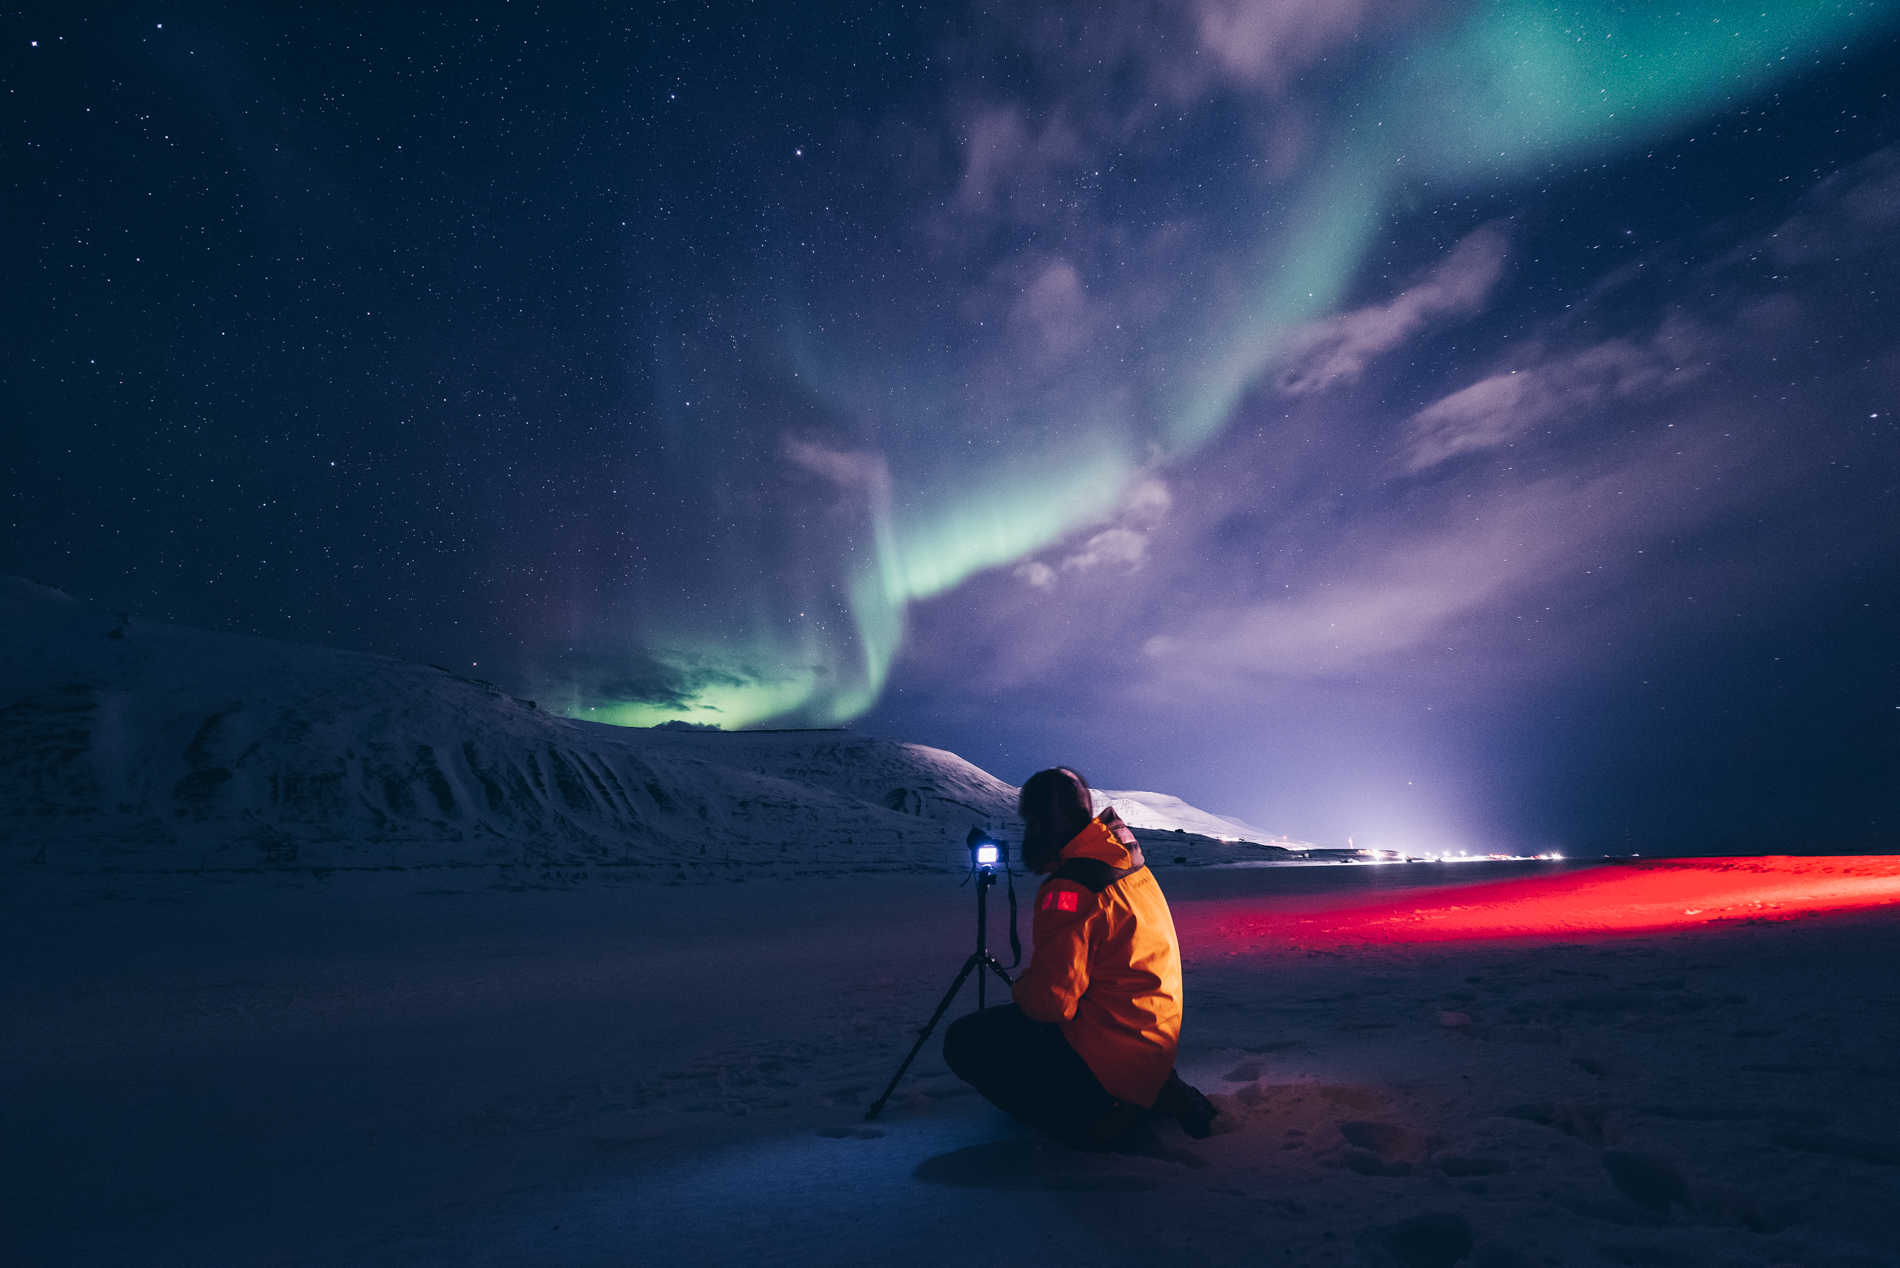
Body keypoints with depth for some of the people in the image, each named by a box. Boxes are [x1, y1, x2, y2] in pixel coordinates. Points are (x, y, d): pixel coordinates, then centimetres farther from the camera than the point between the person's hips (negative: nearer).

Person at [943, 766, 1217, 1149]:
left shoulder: (1070, 889, -24)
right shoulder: (1132, 864, 4)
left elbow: (1050, 1000, -24)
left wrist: (1020, 989, -3)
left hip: (1110, 1053, -9)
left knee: (964, 1042, -4)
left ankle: (1093, 1118, -6)